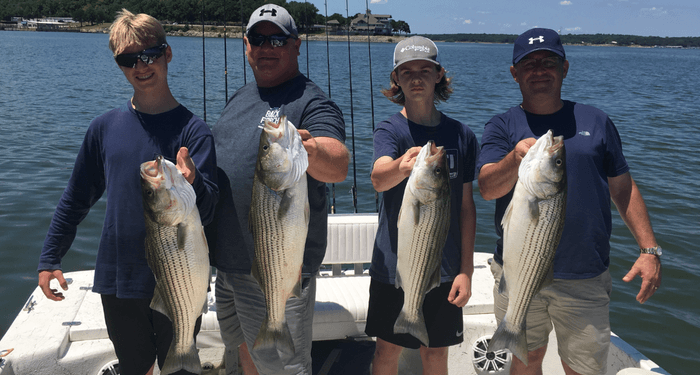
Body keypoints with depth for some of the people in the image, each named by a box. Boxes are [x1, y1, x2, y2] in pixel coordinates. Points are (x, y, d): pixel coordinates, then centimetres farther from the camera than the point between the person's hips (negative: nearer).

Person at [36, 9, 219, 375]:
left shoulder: (192, 130, -9)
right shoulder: (105, 127, 1)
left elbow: (207, 211, -18)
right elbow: (75, 199, 11)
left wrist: (191, 183, -39)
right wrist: (49, 259, 10)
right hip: (118, 283, 3)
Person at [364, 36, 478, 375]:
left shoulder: (461, 135, 0)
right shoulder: (390, 130, -8)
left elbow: (466, 205, 4)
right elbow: (378, 178, -30)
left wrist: (466, 270, -1)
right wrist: (402, 166, -54)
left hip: (445, 269, 2)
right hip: (394, 265, -2)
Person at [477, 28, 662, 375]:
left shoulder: (595, 121, 7)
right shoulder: (502, 126, 2)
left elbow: (623, 189, 9)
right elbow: (487, 188, -13)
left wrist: (650, 250, 1)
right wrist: (516, 159, -34)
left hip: (584, 279, 1)